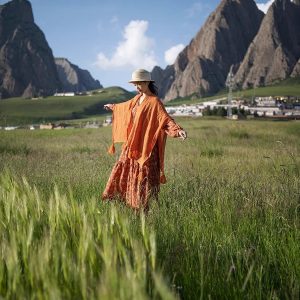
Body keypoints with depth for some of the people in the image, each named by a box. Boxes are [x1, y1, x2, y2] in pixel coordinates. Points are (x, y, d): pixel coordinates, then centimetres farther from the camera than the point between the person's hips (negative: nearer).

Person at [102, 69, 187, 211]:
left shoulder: (154, 101, -15)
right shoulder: (137, 98, 10)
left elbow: (165, 118, -27)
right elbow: (126, 106, 32)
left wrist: (177, 130, -45)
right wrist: (113, 106, 49)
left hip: (146, 145, -8)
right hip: (132, 144, 8)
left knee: (144, 175, -4)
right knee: (123, 170, 14)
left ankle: (144, 206, 6)